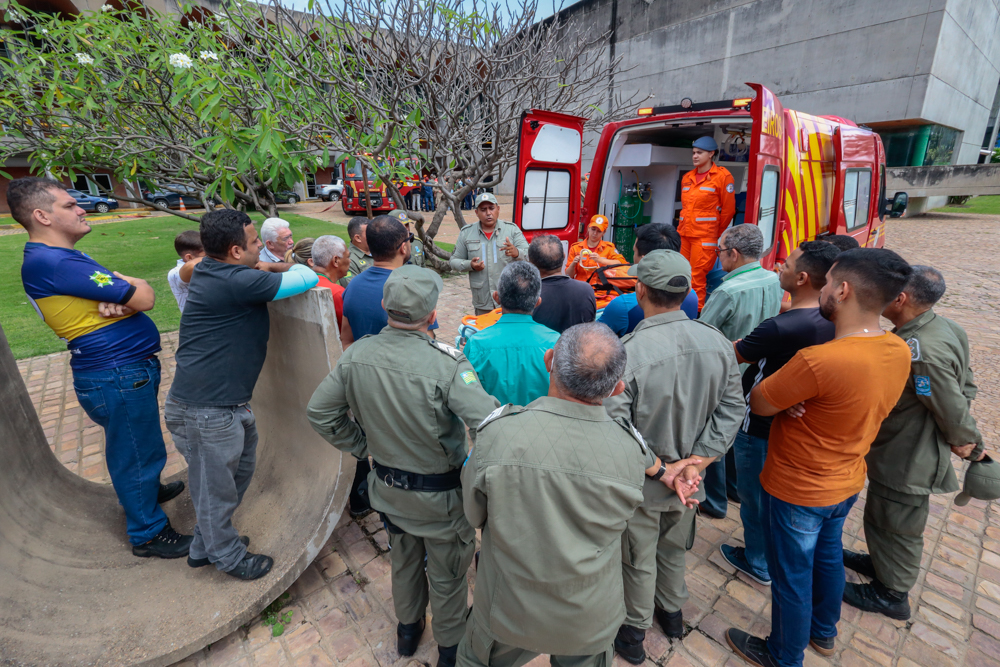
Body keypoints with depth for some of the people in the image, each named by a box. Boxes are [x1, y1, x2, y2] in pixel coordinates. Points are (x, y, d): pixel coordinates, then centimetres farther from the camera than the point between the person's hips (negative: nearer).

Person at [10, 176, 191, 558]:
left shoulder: (60, 256, 12)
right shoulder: (52, 264, -22)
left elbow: (136, 291, 4)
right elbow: (144, 297, -25)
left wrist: (116, 301, -17)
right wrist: (125, 290, -3)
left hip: (126, 367, 10)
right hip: (119, 375, -10)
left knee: (131, 447, 28)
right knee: (137, 452, 5)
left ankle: (143, 491, 50)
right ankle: (148, 534, 21)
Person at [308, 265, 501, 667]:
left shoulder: (356, 356, -15)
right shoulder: (446, 364, -32)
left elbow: (319, 413, -4)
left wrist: (362, 447, 4)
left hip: (387, 487, 5)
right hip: (440, 495, -5)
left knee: (403, 561, 31)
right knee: (446, 575, 22)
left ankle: (407, 631, 58)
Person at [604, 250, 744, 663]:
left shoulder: (627, 352, -30)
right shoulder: (717, 343, -12)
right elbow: (731, 409, -7)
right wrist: (695, 463, -8)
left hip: (641, 483, -5)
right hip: (689, 479, 5)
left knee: (639, 561, 20)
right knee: (674, 549, 30)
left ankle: (633, 633, 44)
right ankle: (672, 611, 56)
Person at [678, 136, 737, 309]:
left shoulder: (722, 176, -4)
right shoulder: (687, 178, 13)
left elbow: (728, 209, -2)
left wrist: (716, 234, 4)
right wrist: (683, 227, 17)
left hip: (704, 236, -6)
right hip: (683, 234, 6)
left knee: (697, 277, -7)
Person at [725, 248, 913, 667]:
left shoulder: (817, 361, -36)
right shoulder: (900, 352, -9)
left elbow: (757, 404, -23)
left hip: (797, 491, -7)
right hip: (848, 483, 8)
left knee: (791, 577, 15)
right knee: (828, 556, 30)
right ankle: (824, 632, 55)